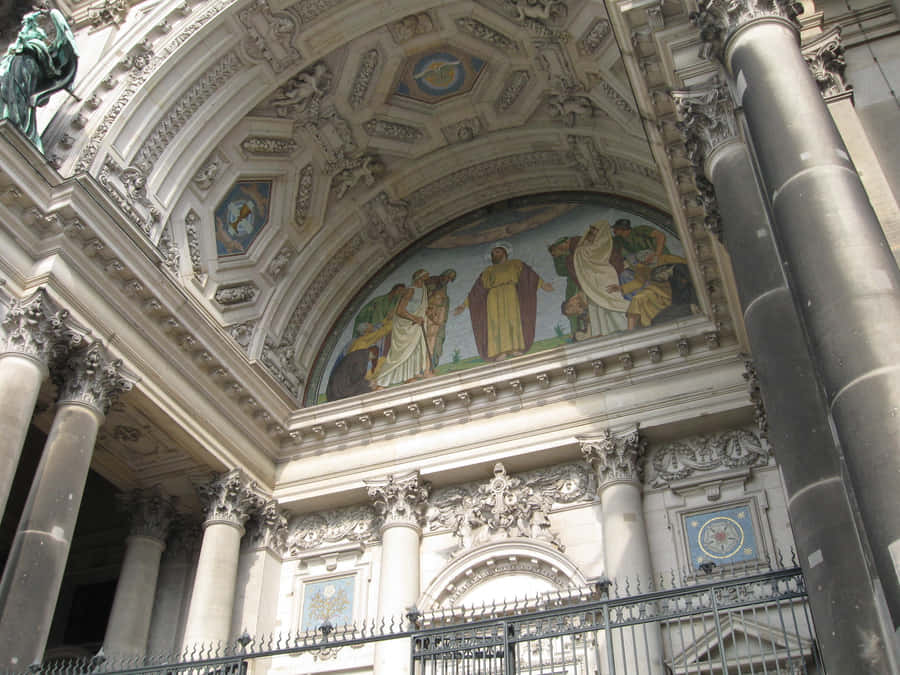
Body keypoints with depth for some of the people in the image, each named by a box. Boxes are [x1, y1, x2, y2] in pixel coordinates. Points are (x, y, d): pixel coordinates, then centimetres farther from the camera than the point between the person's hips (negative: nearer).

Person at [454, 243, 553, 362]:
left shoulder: (515, 264, 28)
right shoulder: (488, 271, 34)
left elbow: (528, 274, 13)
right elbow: (476, 290, 28)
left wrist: (542, 284, -3)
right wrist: (464, 305, 19)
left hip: (510, 292, -1)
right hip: (493, 296, 1)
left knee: (512, 317, -24)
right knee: (496, 322, -21)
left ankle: (516, 347, -36)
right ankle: (500, 351, -37)